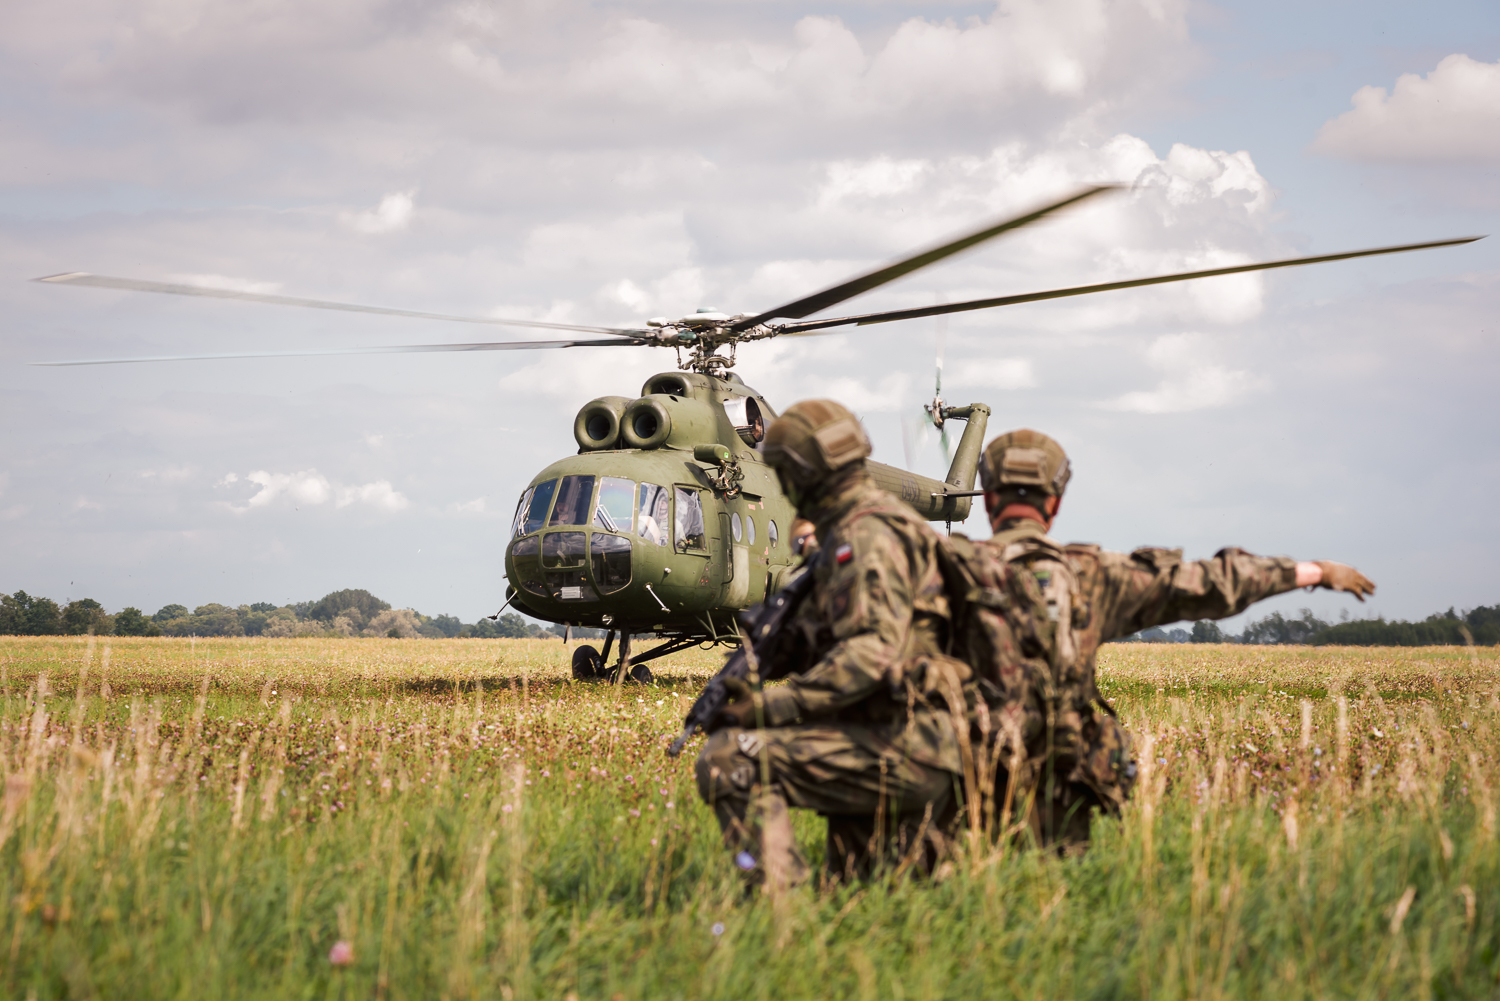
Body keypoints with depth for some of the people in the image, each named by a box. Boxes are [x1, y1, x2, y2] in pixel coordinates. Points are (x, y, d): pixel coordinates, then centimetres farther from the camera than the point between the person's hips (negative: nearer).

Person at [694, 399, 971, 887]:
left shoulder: (866, 534, -12)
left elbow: (872, 651, -25)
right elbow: (815, 641, 24)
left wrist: (771, 706, -25)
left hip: (906, 744, -11)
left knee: (731, 758, -19)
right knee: (856, 899, 23)